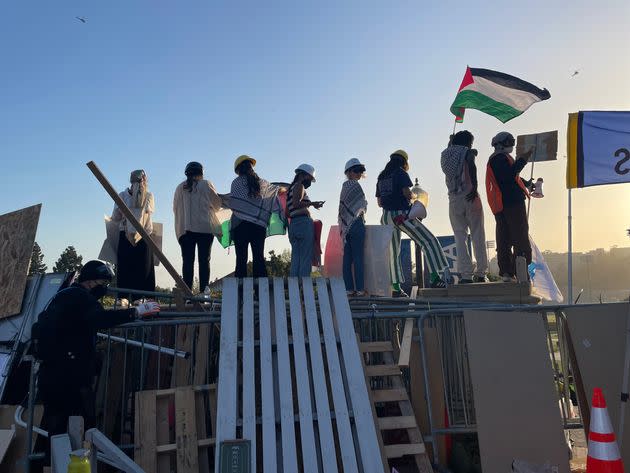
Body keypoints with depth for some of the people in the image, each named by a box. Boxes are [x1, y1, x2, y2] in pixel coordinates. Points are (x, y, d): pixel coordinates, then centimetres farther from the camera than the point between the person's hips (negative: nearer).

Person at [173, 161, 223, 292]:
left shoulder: (180, 188, 11)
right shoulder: (206, 184, 4)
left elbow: (175, 208, 15)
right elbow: (217, 204, 10)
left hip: (185, 229, 2)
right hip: (205, 227, -2)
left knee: (187, 261, 0)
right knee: (204, 260, -1)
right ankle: (203, 291, -7)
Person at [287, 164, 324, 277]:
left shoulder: (290, 189, 25)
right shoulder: (299, 186, -1)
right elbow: (296, 203, -18)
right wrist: (311, 203, -14)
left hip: (293, 224, 9)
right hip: (304, 223, -9)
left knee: (295, 260, 6)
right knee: (306, 259, -12)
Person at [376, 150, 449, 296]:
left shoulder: (381, 177, 16)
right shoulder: (400, 173, -2)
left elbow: (379, 202, 15)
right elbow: (406, 192, -15)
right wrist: (410, 201, 5)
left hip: (387, 216, 7)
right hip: (402, 214, -6)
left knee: (393, 252, 9)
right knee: (429, 241, 1)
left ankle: (396, 288, 9)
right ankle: (435, 277, -6)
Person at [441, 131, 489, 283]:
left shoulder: (446, 154, 15)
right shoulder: (467, 152, 2)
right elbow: (472, 166, -19)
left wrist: (451, 142, 43)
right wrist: (474, 186, -25)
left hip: (454, 199, 4)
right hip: (469, 197, -3)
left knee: (460, 238, 3)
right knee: (478, 236, 3)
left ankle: (466, 274, -3)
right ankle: (481, 273, 3)